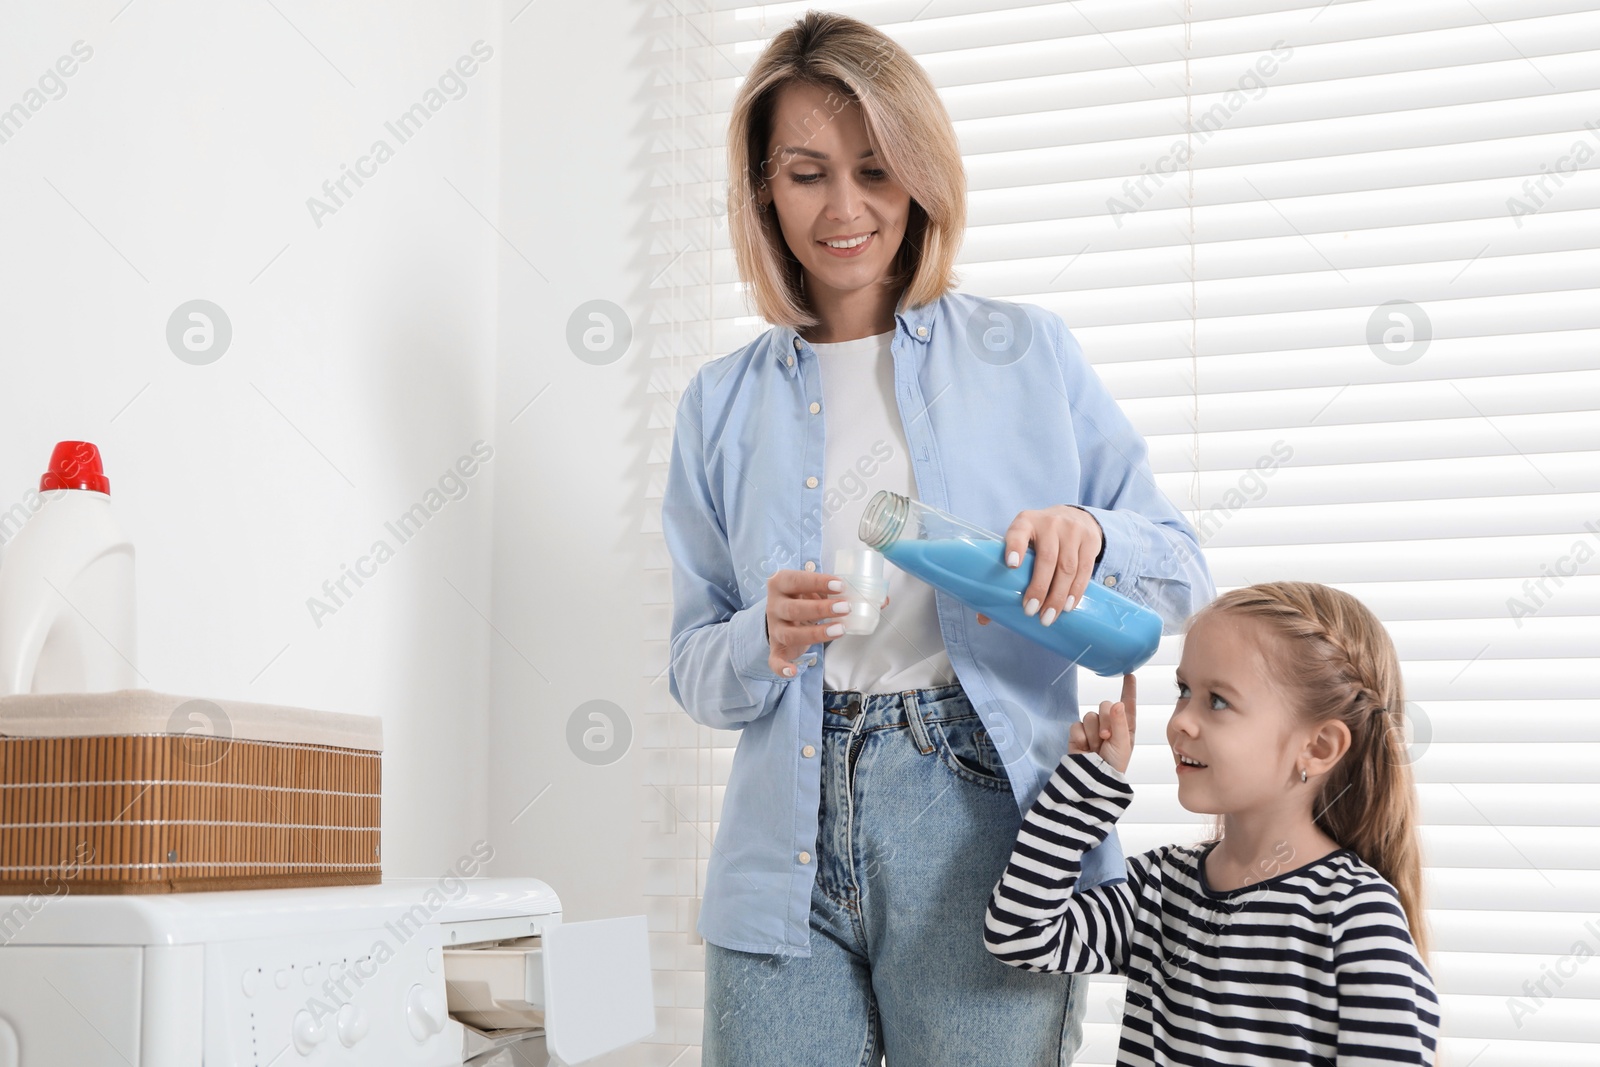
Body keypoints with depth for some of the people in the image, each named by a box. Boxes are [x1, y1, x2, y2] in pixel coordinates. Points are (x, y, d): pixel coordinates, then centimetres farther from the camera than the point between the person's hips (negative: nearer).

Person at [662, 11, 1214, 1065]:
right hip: (786, 852, 2)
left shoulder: (1029, 352, 6)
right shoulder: (722, 405, 10)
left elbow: (1185, 571, 6)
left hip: (981, 820, -1)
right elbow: (694, 669, 11)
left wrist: (1090, 535, -15)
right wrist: (766, 642, -12)